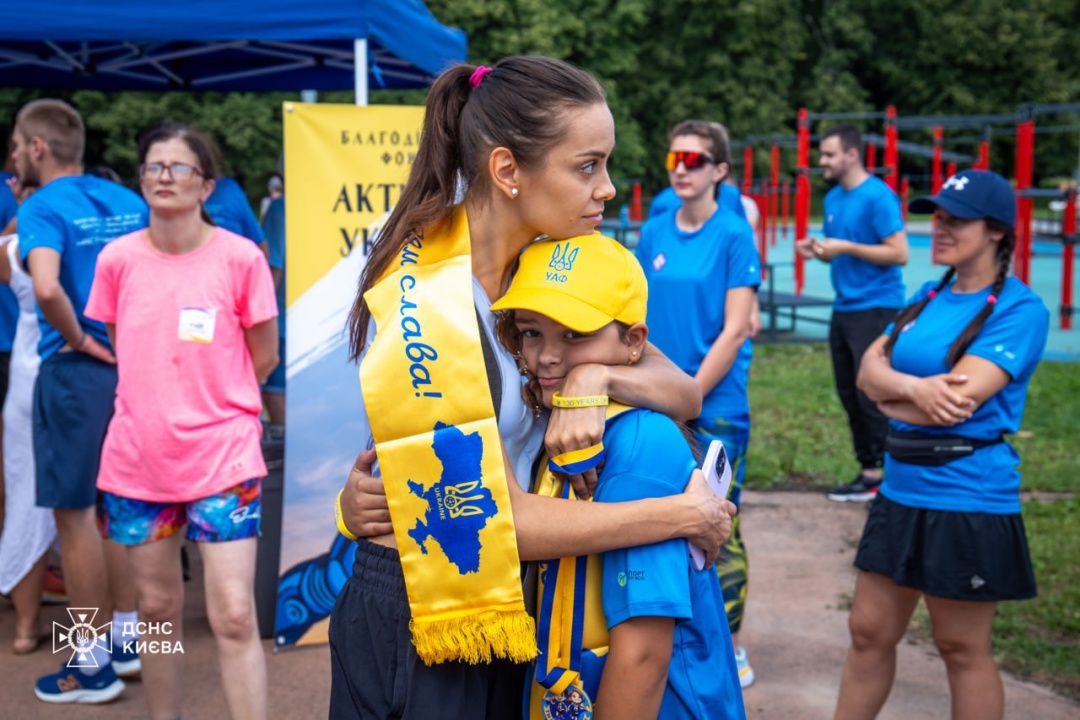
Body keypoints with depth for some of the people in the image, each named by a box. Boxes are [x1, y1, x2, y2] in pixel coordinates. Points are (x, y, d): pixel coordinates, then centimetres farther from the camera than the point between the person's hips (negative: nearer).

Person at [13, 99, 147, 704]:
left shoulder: (42, 207, -11)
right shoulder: (128, 200, 9)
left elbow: (46, 288, -29)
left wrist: (79, 338, -14)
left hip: (77, 371, -7)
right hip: (131, 366, 7)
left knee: (74, 512, 3)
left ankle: (95, 665, 11)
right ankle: (126, 636, 28)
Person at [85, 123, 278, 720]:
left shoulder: (241, 257, -6)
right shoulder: (118, 259, 1)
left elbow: (263, 358, 3)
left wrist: (207, 404, 9)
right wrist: (160, 406, 11)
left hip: (222, 458, -3)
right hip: (137, 458, 3)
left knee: (234, 617, -7)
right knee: (158, 609, 15)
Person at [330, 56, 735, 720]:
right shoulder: (423, 306, -26)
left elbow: (685, 394, -4)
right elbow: (497, 522, -23)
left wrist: (598, 376, -25)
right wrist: (685, 514, -17)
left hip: (507, 604, 6)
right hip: (418, 616, -6)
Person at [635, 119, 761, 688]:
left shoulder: (734, 235, -7)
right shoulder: (653, 232, 7)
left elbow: (734, 330, -11)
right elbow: (640, 318, 11)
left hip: (715, 406, -4)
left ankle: (730, 647, 18)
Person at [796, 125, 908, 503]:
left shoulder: (877, 196, -11)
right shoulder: (833, 198, 13)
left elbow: (899, 253, -16)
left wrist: (845, 247, -17)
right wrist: (817, 250, 2)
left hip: (875, 308, -8)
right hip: (843, 308, 8)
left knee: (869, 394, -7)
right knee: (849, 394, 10)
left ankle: (880, 474, 3)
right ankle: (867, 470, 19)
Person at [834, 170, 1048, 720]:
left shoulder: (1021, 310, -12)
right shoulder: (930, 296, 10)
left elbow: (959, 399, -22)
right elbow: (869, 369, 1)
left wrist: (891, 395, -6)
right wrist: (915, 388, -19)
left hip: (968, 502, -6)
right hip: (901, 491, 7)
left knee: (963, 649, 9)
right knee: (869, 632, 14)